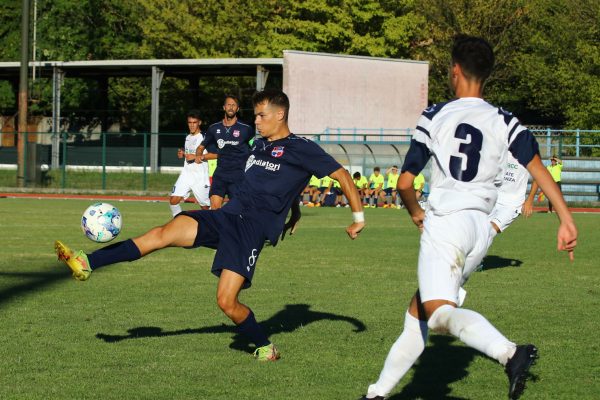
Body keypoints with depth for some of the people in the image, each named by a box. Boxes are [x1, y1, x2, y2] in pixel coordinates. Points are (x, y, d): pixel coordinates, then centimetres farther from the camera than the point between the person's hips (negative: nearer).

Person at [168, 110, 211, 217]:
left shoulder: (204, 137, -8)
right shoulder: (188, 137, 16)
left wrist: (195, 157, -22)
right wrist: (182, 154, 8)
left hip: (200, 175, -6)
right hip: (186, 173, 6)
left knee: (206, 206, -2)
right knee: (173, 200, -6)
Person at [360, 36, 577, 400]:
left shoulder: (434, 117, 1)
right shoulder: (505, 123, 8)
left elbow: (405, 184, 4)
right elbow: (539, 170, -5)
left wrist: (416, 214, 24)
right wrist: (566, 219, -7)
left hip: (446, 221, -6)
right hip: (481, 227, 6)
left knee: (440, 314, -19)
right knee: (418, 311, 18)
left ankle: (510, 353, -44)